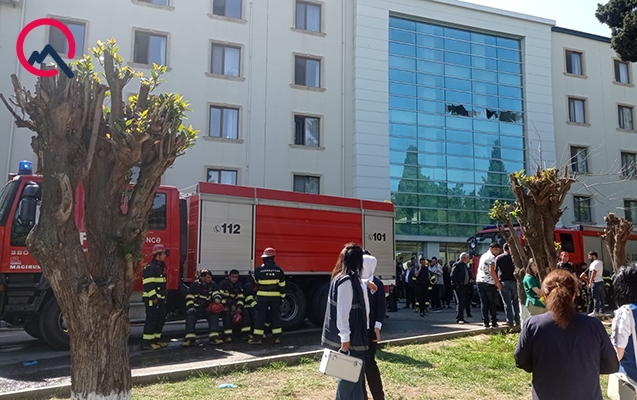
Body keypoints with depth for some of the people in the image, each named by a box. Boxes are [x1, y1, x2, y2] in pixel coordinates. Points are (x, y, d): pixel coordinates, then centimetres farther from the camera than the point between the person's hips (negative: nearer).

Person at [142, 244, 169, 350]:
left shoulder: (161, 267, 18)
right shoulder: (150, 267, -13)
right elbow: (148, 284, -20)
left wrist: (164, 296, 23)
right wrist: (153, 297, -22)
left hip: (161, 298, 10)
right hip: (152, 299, -10)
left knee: (161, 319, 13)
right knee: (151, 319, -7)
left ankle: (157, 339, 22)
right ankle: (147, 342, -2)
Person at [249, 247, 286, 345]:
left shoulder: (259, 269, -9)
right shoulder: (279, 269, -1)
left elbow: (256, 281, 7)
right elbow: (282, 285, 1)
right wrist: (282, 296, 10)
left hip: (263, 296, -2)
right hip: (275, 296, 2)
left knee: (260, 316, 2)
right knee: (275, 315, 10)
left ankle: (257, 337, 0)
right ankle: (277, 337, 11)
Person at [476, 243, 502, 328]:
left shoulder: (483, 256, 18)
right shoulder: (492, 257, -7)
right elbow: (491, 271, -18)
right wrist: (498, 283, -16)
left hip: (480, 281, 6)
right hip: (489, 283, -6)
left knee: (484, 303, 6)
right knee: (492, 304, 3)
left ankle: (485, 323, 3)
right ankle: (494, 323, 6)